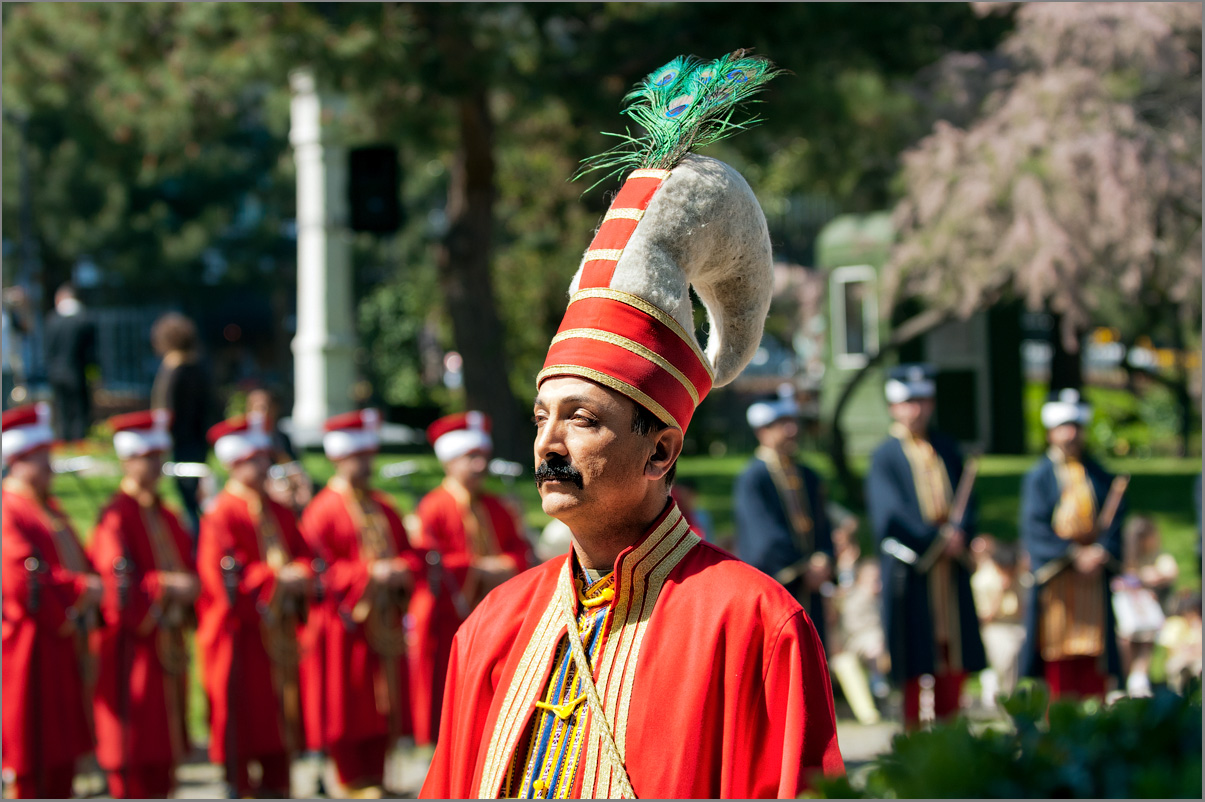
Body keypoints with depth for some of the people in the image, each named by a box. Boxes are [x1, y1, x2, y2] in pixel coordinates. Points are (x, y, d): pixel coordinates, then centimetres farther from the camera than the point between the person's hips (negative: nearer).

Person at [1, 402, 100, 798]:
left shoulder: (49, 509, 16)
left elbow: (81, 564, 19)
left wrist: (89, 590, -2)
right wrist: (81, 588, -16)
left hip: (64, 644, 9)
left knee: (64, 747, 12)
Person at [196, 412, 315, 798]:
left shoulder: (279, 512, 13)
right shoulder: (220, 515, -10)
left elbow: (304, 555, 16)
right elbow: (224, 575, -16)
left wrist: (300, 573, -8)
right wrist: (276, 579, -20)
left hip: (280, 632, 7)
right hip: (239, 632, -7)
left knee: (280, 719, 9)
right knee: (240, 723, -1)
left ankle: (276, 788, 16)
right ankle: (239, 788, 6)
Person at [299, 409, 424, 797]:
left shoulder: (383, 508, 15)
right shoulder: (323, 510, -6)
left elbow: (410, 554, 17)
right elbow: (320, 568, -12)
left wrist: (402, 570, -6)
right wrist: (368, 574, -21)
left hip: (386, 622, 6)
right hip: (344, 619, -6)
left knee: (385, 704, 6)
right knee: (346, 708, -2)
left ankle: (375, 777, 14)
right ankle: (355, 780, 7)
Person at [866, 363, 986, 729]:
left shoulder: (947, 449, 13)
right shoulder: (885, 456, -3)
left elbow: (966, 500, 10)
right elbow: (891, 514, -12)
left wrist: (960, 532, -10)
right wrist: (937, 539, -16)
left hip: (951, 570, 5)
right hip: (910, 571, -5)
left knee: (955, 658, 5)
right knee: (913, 661, -3)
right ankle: (913, 731, 4)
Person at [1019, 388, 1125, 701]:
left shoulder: (1099, 476, 12)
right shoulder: (1039, 476, 2)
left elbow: (1116, 519, 8)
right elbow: (1034, 528, -6)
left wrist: (1102, 552, -11)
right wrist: (1074, 555, -15)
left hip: (1094, 575, 3)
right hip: (1055, 577, -3)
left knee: (1093, 649, -1)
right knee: (1058, 653, -4)